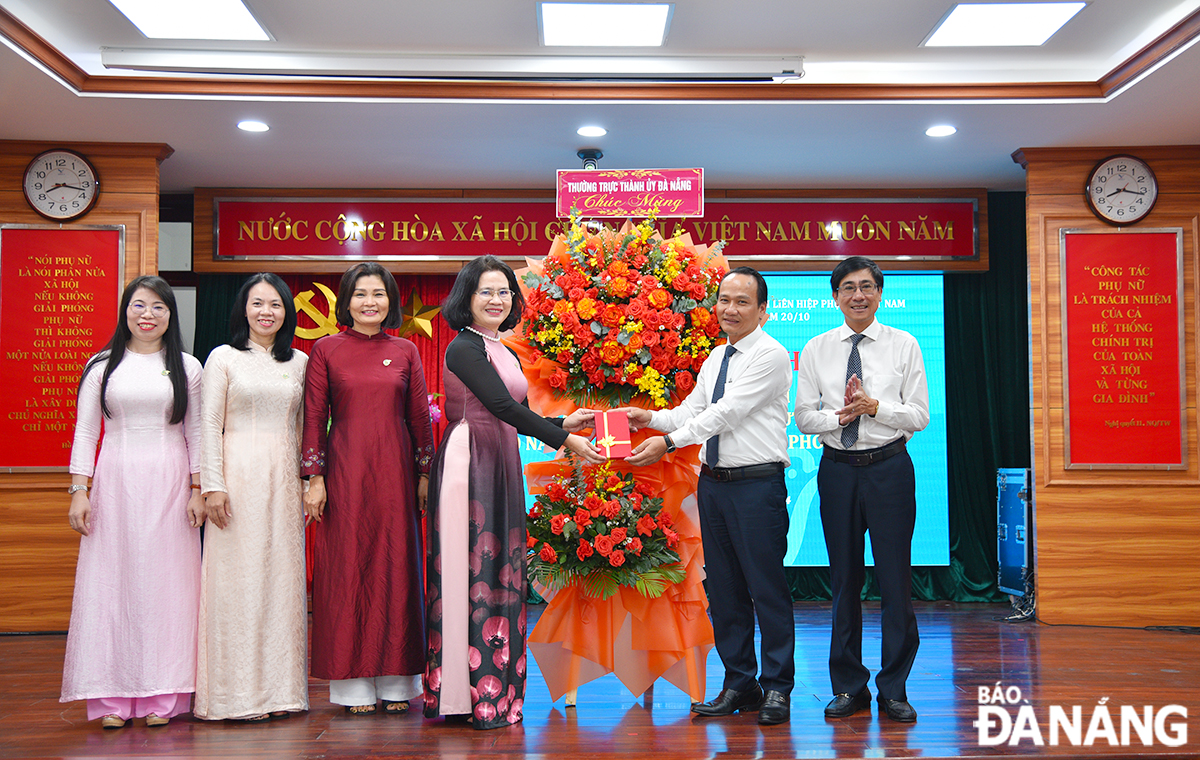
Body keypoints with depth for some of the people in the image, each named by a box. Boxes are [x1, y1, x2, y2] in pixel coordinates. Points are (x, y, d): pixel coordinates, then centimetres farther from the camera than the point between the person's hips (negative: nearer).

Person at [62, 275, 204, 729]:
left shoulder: (187, 367, 7)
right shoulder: (102, 367, 7)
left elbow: (196, 433, 7)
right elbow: (85, 432, 6)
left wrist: (198, 490, 0)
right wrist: (79, 490, -2)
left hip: (170, 483, 0)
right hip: (115, 481, 0)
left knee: (167, 580, 0)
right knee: (113, 577, -1)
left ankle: (163, 697, 7)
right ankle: (113, 699, 5)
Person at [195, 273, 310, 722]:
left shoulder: (299, 362, 13)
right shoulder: (224, 358, 3)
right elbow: (209, 425, -2)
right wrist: (212, 485, -10)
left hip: (284, 478, 4)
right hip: (238, 474, -4)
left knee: (283, 576, 4)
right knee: (239, 578, -3)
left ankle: (279, 688, 12)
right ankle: (238, 692, 3)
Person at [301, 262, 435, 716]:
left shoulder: (405, 352, 9)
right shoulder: (326, 350, 4)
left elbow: (420, 417, 9)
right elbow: (314, 418, 1)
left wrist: (425, 475, 5)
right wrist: (314, 478, -5)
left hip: (395, 471, 2)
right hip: (344, 470, -2)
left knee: (396, 564, 3)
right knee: (347, 567, 0)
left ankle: (395, 682, 12)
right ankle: (354, 684, 7)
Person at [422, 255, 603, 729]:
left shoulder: (503, 352, 18)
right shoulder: (465, 348, -9)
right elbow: (503, 408, -19)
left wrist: (564, 423, 12)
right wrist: (565, 441, -18)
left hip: (501, 467, 9)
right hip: (470, 463, -9)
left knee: (498, 570, 9)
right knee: (473, 569, -7)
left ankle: (494, 689, 15)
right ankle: (473, 695, -2)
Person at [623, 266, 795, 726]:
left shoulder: (770, 355, -9)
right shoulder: (715, 358, 17)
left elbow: (727, 412, -18)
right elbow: (692, 411, 13)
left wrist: (669, 442, -21)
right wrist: (653, 419, -6)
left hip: (758, 485, -7)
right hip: (713, 482, 8)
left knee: (767, 588, -3)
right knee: (723, 589, 11)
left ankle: (777, 688, 8)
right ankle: (739, 684, 21)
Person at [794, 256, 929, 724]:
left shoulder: (904, 345, 2)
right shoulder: (816, 349, 6)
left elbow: (920, 416, -2)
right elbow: (803, 418, 3)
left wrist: (874, 406, -16)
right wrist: (840, 415, -15)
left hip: (889, 469, -2)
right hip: (838, 470, 2)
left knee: (895, 578, 0)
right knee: (844, 579, 9)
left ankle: (894, 689, 12)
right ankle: (849, 687, 20)